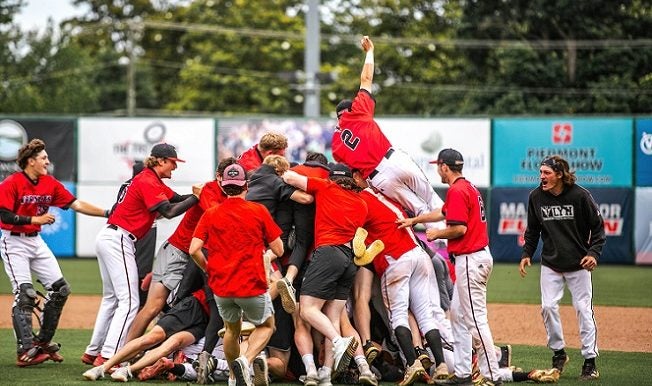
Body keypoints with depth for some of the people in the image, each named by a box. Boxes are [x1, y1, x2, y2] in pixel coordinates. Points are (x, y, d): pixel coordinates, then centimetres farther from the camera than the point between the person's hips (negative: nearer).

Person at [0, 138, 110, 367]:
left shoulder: (50, 184, 4)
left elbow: (76, 204, 1)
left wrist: (106, 213, -6)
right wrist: (36, 219, -21)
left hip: (36, 241, 8)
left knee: (60, 289, 4)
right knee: (24, 294, -17)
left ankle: (43, 342, 17)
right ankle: (25, 351, -17)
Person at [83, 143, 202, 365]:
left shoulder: (151, 180, 17)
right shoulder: (148, 182, -13)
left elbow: (177, 199, 11)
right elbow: (169, 211, -22)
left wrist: (198, 193, -4)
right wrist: (196, 198, -17)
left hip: (107, 238, 11)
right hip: (118, 241, -11)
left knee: (111, 299, 18)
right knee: (129, 302, -12)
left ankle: (93, 352, 23)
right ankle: (107, 357, -19)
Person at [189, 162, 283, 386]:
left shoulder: (210, 215, 3)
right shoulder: (259, 211, -3)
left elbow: (194, 250, -5)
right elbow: (278, 250, -2)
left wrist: (208, 269, 13)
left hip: (221, 287, 3)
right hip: (252, 286, -3)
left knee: (232, 330, 28)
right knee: (266, 326, 19)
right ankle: (246, 360, -7)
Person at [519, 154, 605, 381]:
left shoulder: (580, 196, -13)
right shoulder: (536, 197, -2)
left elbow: (597, 226, -5)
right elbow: (533, 230, 11)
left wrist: (594, 253, -16)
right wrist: (527, 254, 2)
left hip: (578, 264, -3)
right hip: (550, 264, 3)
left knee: (584, 309, -1)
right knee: (548, 307, -4)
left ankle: (590, 361, 6)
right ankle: (558, 353, 14)